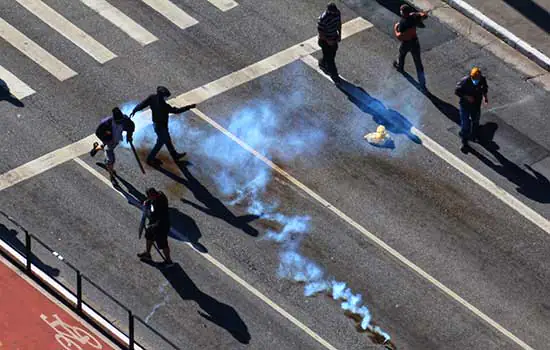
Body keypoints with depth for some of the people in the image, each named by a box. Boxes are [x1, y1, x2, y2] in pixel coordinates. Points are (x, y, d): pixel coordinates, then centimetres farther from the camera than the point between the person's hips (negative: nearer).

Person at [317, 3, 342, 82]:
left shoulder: (337, 13, -14)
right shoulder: (323, 19, -34)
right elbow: (320, 31, -24)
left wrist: (340, 34, 1)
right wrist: (328, 41, -22)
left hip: (334, 38, 7)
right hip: (325, 40, -7)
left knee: (332, 54, 25)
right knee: (329, 58, 7)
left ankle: (322, 64, 53)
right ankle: (334, 75, 23)